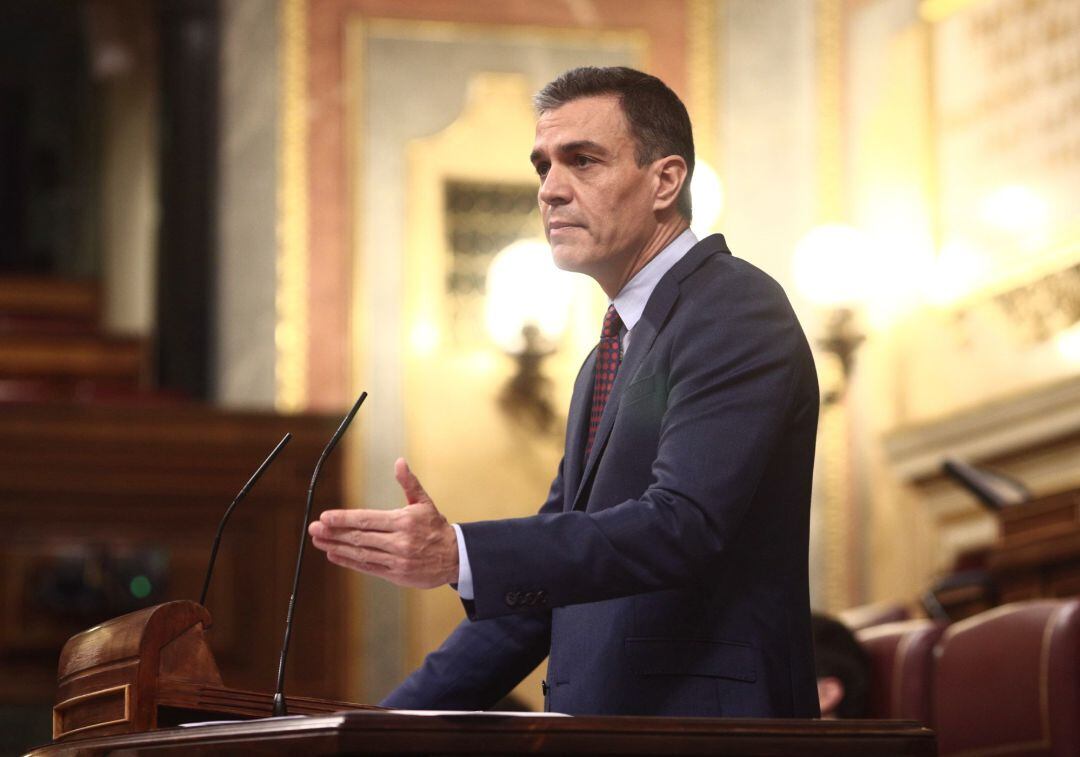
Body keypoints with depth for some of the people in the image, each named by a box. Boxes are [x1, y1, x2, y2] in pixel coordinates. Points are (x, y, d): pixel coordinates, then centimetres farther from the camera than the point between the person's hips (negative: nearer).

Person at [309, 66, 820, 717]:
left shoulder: (738, 311, -6)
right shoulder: (608, 360, 22)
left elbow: (681, 525, -19)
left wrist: (460, 555, -29)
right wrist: (397, 725, 14)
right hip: (601, 736, 7)